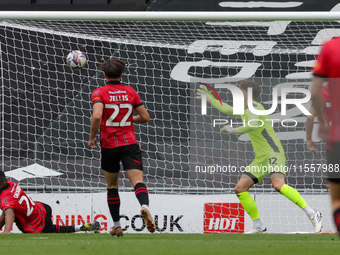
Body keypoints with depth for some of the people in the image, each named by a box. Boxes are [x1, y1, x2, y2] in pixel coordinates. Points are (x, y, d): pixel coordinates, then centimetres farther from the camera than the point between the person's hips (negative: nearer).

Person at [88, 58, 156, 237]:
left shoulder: (99, 93, -4)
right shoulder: (130, 92, 6)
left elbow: (97, 116, -21)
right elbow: (145, 117, 7)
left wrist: (92, 137, -8)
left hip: (109, 145, 0)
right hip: (130, 143, 1)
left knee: (112, 186, 16)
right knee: (138, 181, -13)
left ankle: (116, 226, 19)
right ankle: (145, 207, -44)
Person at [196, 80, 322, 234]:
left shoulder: (252, 108, -9)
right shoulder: (244, 110, 22)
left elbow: (253, 125, -31)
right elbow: (227, 109, 43)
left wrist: (234, 131, -24)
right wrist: (209, 99, 47)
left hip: (273, 153, -10)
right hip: (260, 158, 10)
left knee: (279, 185, -32)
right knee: (240, 189, 0)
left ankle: (312, 215, -30)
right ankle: (259, 227, 4)